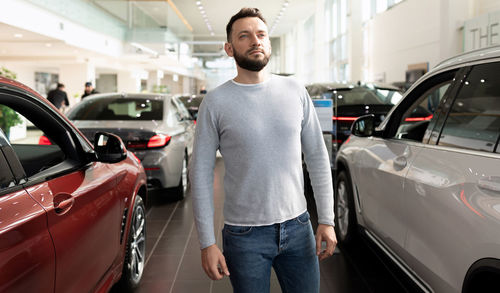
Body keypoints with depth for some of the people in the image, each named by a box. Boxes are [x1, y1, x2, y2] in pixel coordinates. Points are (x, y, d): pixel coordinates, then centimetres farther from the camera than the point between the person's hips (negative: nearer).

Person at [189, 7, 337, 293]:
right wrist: (207, 243, -8)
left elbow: (317, 157, 5)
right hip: (245, 236, -2)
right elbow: (201, 173, -5)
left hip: (298, 227, 3)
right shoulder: (216, 102, -5)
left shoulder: (295, 91, 2)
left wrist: (327, 220, 1)